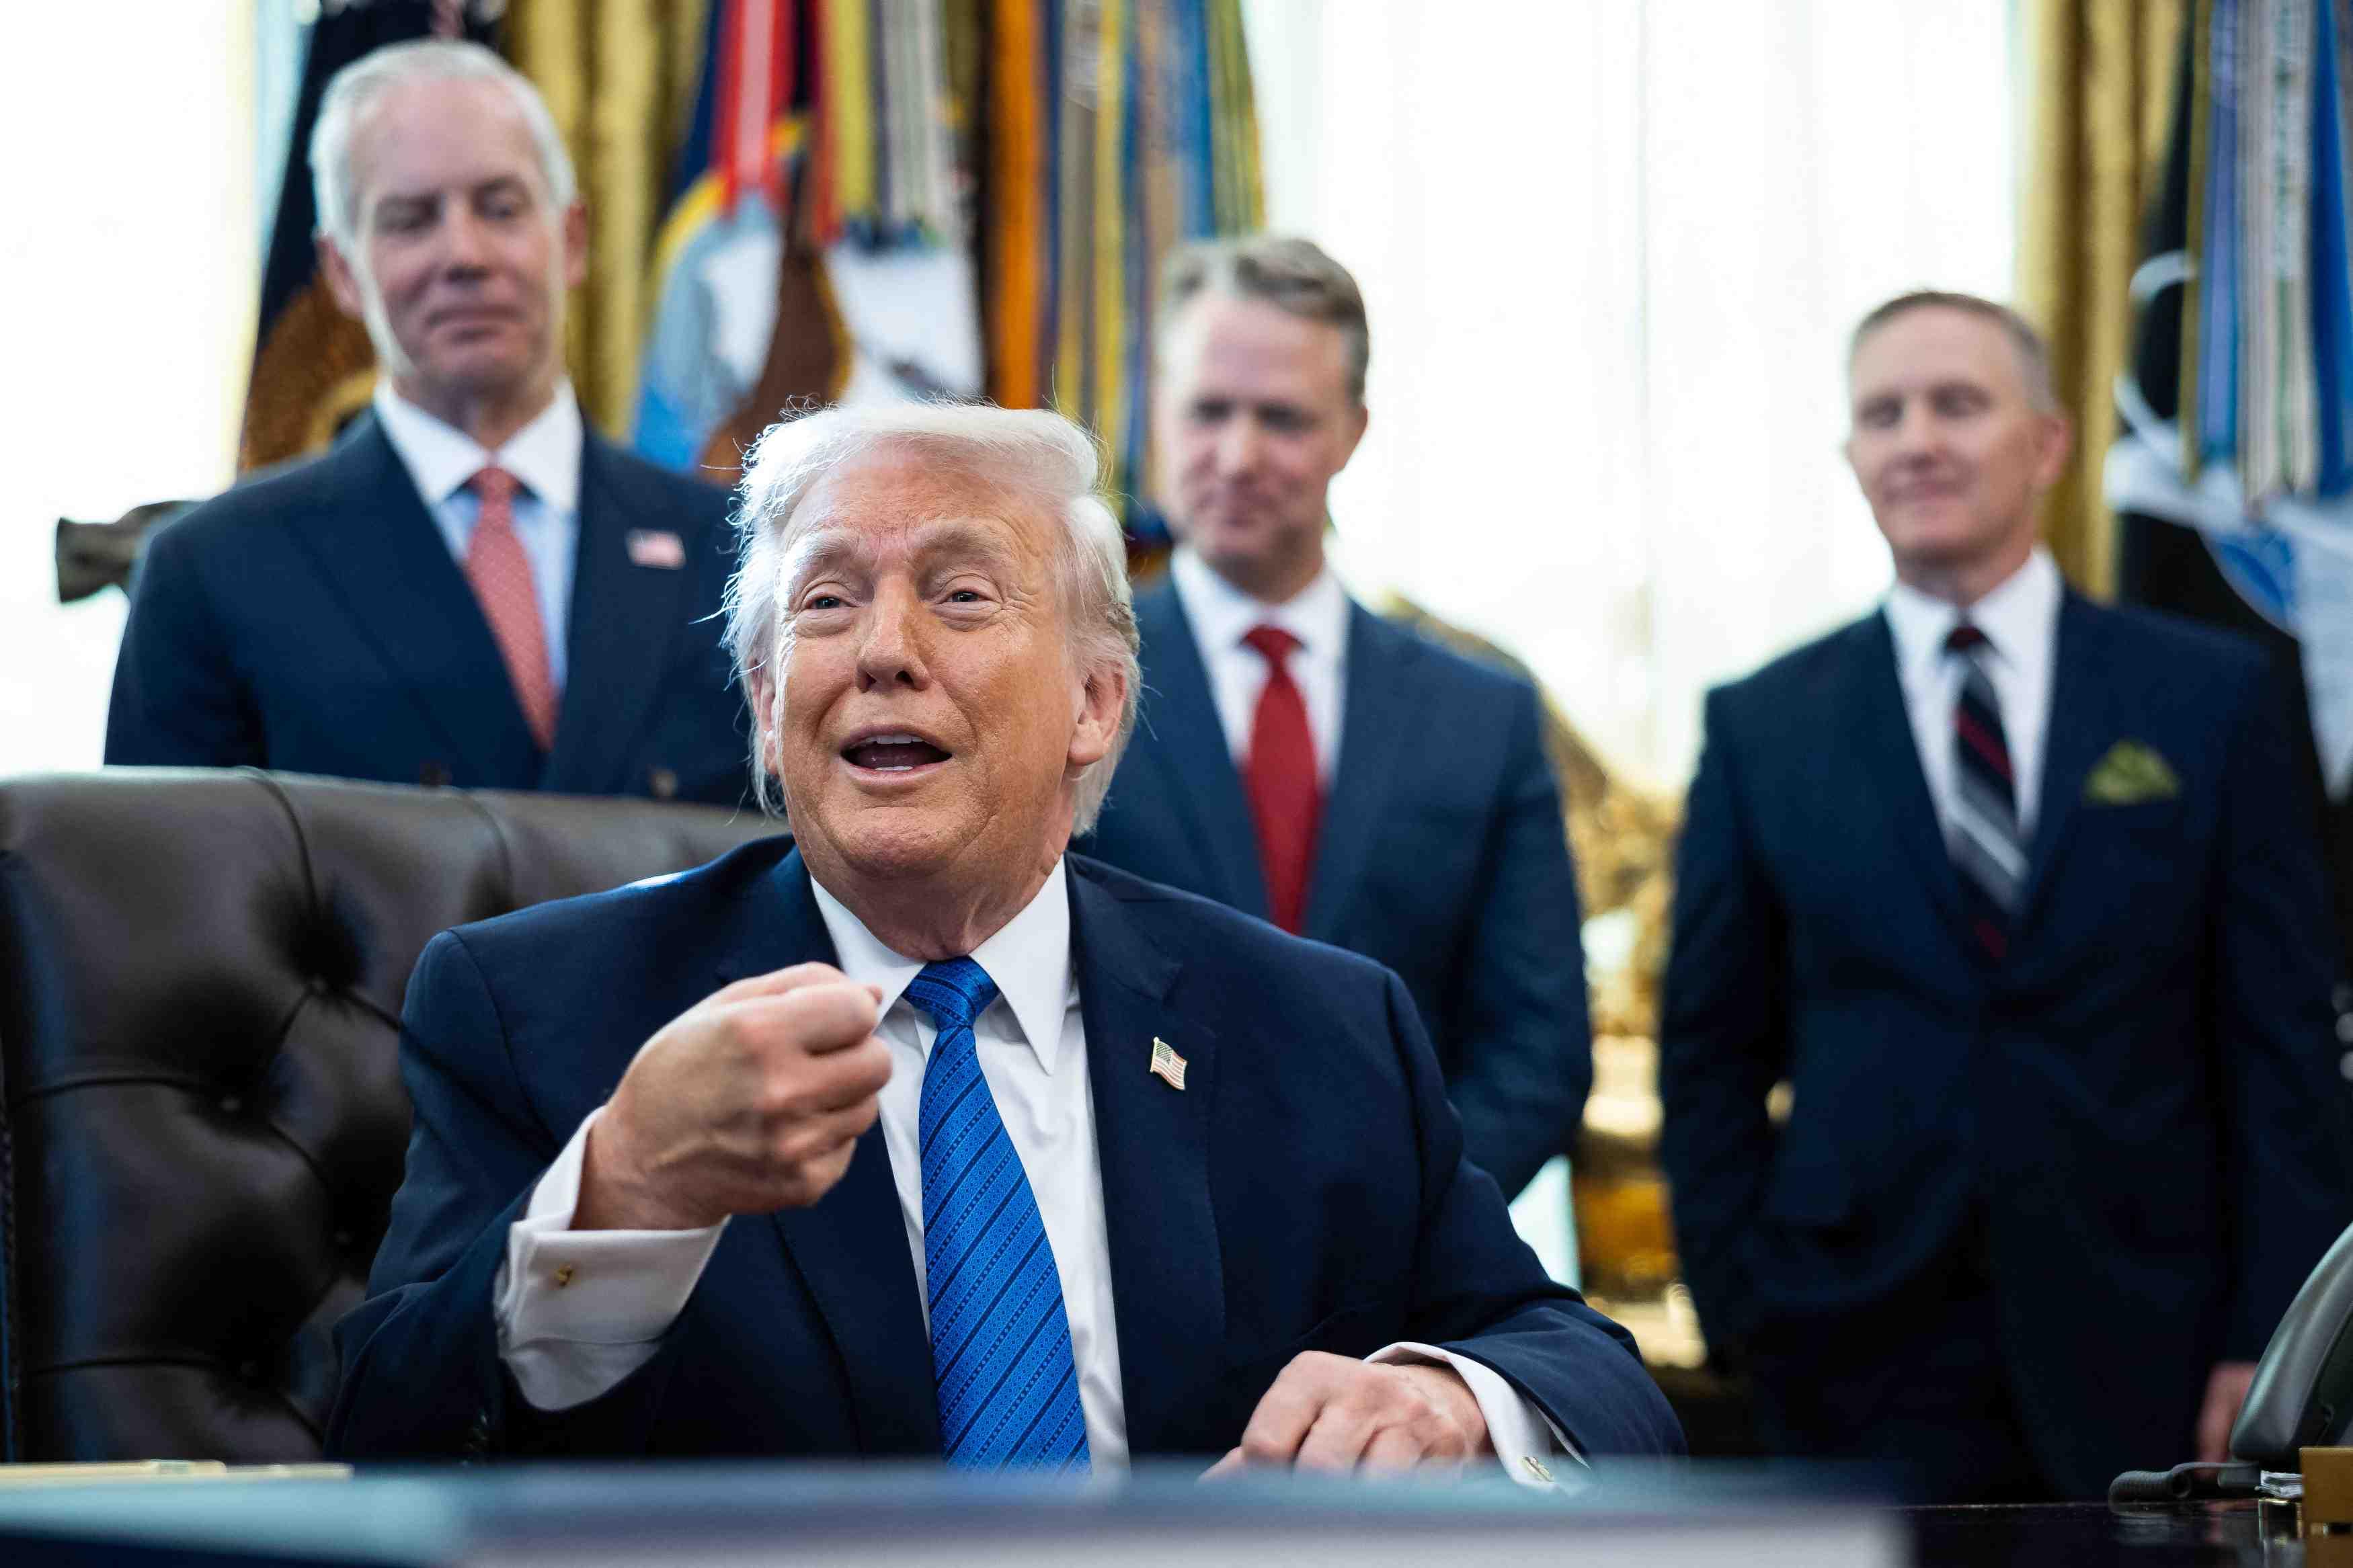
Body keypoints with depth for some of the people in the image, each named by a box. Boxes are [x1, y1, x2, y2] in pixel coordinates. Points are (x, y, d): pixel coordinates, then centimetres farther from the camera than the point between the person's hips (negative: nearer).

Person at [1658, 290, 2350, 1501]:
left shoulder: (2208, 698, 5)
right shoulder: (1761, 728, 7)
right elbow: (1711, 1061, 9)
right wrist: (1746, 1318, -1)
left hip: (2142, 1369, 0)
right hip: (1868, 1378, 0)